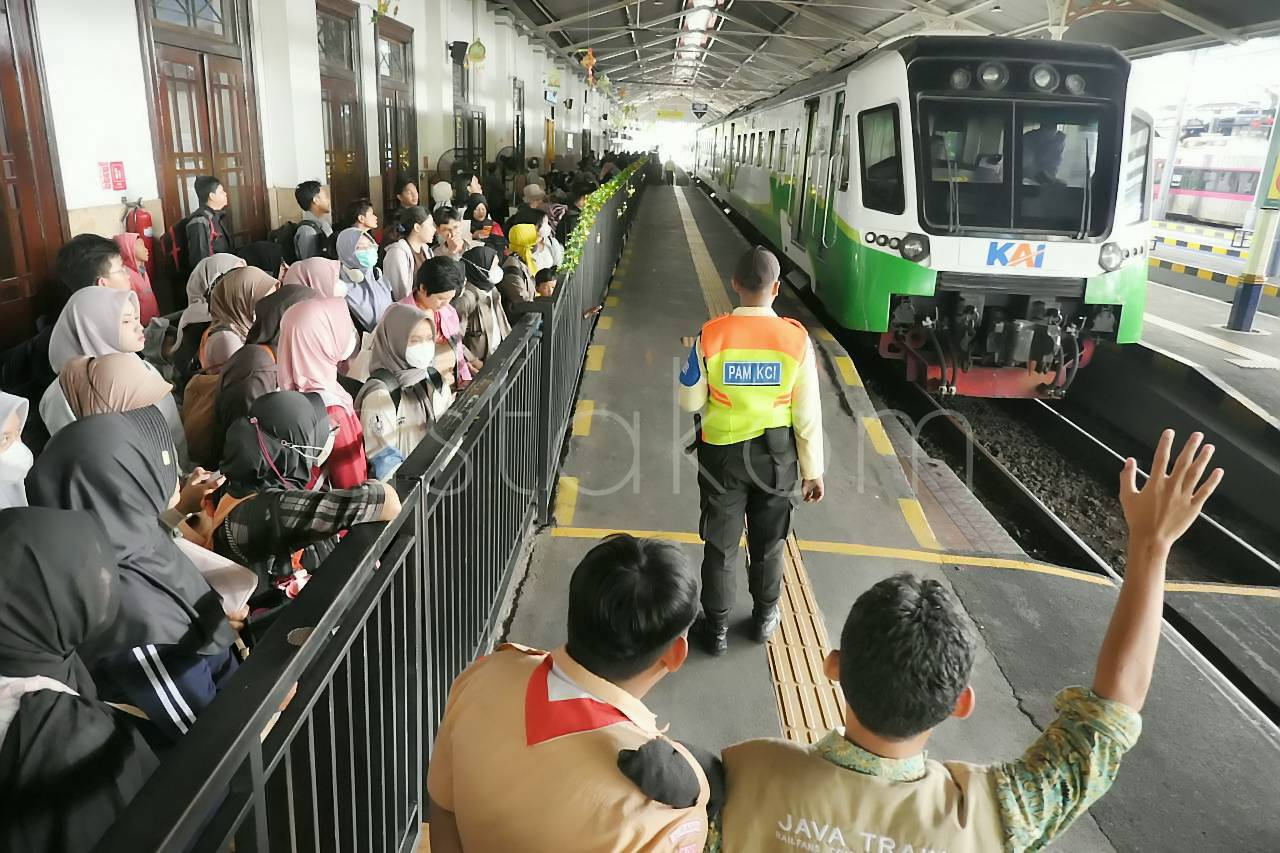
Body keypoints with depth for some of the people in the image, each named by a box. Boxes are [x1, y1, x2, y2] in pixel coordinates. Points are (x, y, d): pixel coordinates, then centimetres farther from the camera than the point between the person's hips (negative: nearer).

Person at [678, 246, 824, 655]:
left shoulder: (711, 336, -17)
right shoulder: (796, 338, -15)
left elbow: (690, 401, -7)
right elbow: (807, 413, -9)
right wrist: (813, 469, 1)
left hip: (723, 452, -1)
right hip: (775, 453, 1)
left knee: (720, 542, 14)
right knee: (768, 540, 21)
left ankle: (716, 628, 27)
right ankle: (765, 616, 40)